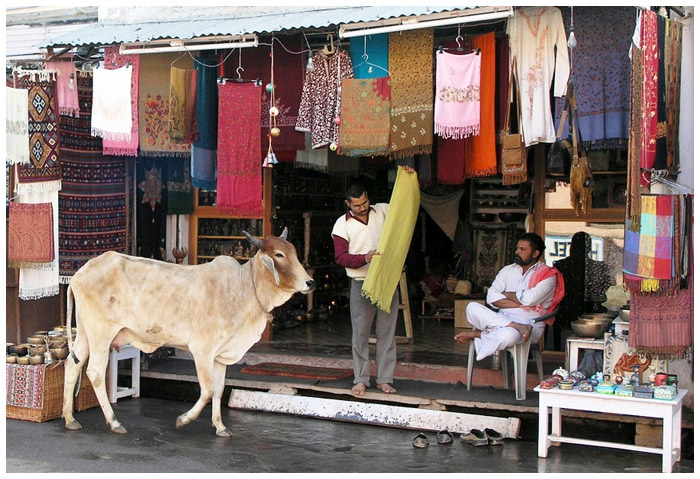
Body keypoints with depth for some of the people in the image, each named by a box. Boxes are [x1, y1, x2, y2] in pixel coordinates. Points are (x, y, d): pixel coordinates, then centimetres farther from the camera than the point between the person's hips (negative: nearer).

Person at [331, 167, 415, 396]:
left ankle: (385, 379, 13)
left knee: (387, 332, 5)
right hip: (361, 284, -2)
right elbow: (341, 257, -8)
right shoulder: (342, 225, -1)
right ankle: (361, 379, 12)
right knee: (360, 333, 2)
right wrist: (364, 258, -22)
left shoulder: (383, 211, 6)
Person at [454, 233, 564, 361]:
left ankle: (478, 333, -12)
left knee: (507, 335, -41)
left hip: (530, 324, -5)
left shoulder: (548, 275, 1)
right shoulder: (508, 270, 16)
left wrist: (505, 294, 4)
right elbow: (491, 297, 3)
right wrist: (519, 303, -10)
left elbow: (528, 299, -14)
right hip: (502, 318, 5)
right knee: (472, 307, -23)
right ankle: (516, 327, -29)